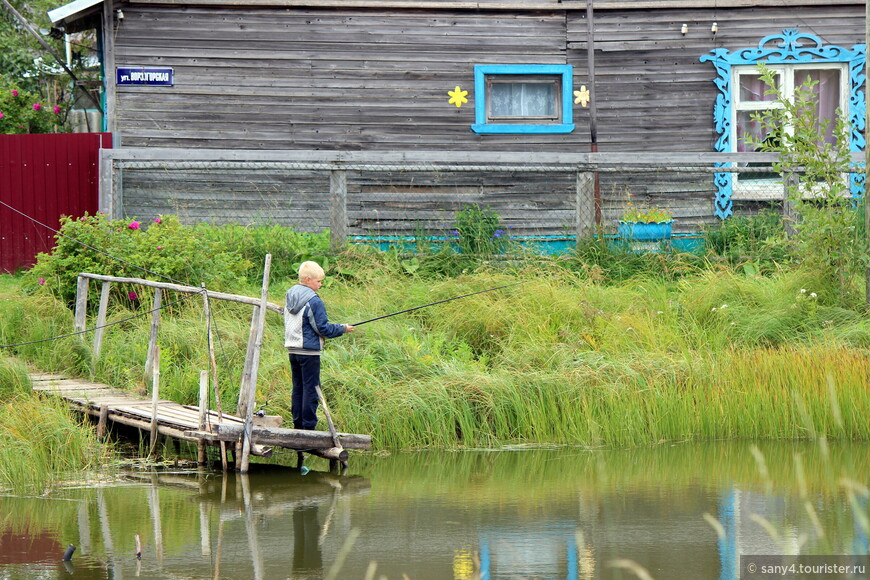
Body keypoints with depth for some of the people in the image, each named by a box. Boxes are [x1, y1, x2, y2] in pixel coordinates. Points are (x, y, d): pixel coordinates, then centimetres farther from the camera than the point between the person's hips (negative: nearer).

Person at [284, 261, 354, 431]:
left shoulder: (290, 297, 9)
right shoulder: (314, 302, -16)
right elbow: (323, 328, -15)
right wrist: (343, 328, 0)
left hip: (292, 349, 8)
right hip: (309, 351, -8)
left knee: (298, 387, 13)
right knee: (311, 388, -2)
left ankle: (298, 424, 16)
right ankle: (308, 426, -2)